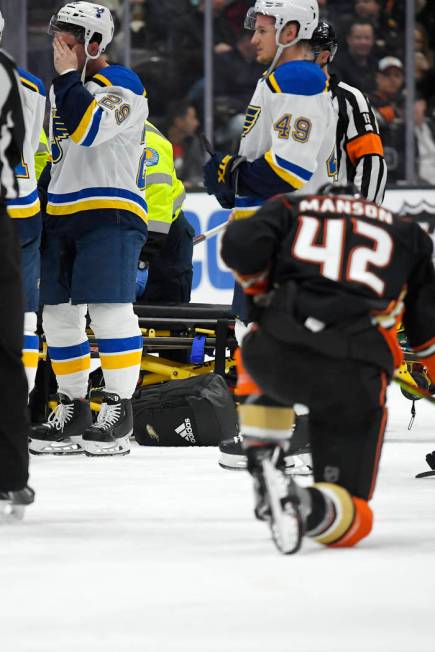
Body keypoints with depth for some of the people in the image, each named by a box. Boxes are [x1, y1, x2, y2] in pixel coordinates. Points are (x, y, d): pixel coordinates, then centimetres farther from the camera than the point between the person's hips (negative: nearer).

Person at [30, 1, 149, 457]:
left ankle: (119, 410, -11)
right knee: (58, 314, 7)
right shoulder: (62, 89, 19)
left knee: (108, 309, -15)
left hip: (110, 213, -9)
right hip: (61, 216, 9)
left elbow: (87, 129, -25)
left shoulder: (121, 86, -8)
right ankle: (73, 409, 15)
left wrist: (68, 76, -16)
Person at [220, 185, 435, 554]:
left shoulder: (289, 209, 23)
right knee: (351, 518, 11)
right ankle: (310, 506, -26)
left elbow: (241, 246, 4)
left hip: (278, 354, 1)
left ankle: (264, 469, 17)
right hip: (355, 377, -1)